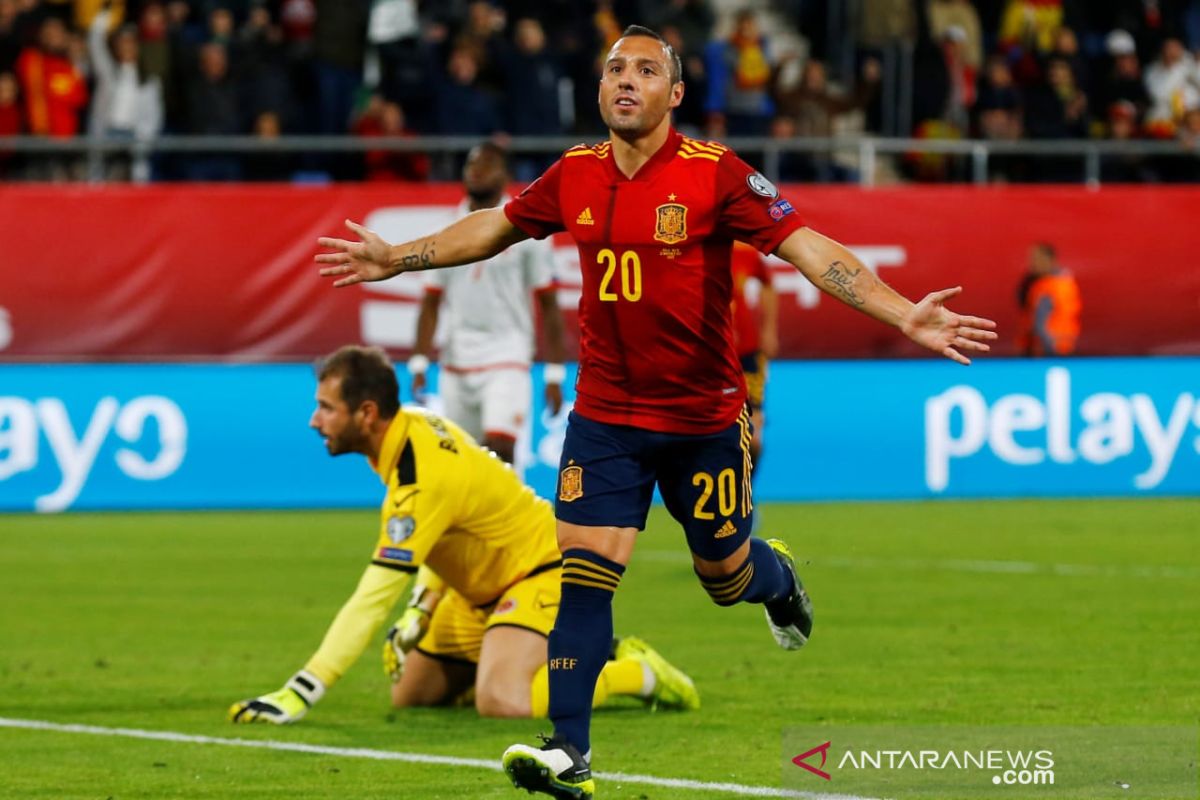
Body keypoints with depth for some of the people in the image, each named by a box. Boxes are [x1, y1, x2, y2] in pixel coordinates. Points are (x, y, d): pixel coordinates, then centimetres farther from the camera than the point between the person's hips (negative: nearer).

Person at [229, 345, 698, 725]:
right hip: (481, 588, 10)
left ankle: (638, 673, -8)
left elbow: (372, 600, -34)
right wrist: (423, 606, 5)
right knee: (408, 696, 9)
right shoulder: (414, 424, -5)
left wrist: (299, 694, -35)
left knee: (501, 702, -32)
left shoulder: (421, 482, -32)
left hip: (541, 573, -10)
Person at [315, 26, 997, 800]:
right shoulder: (575, 176, -2)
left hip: (704, 417, -2)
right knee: (584, 568, -10)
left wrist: (905, 315, -30)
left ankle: (778, 577, 50)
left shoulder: (715, 174, -14)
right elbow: (494, 227, 17)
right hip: (605, 413, 2)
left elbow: (808, 247, -19)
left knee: (726, 575, 11)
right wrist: (397, 258, 20)